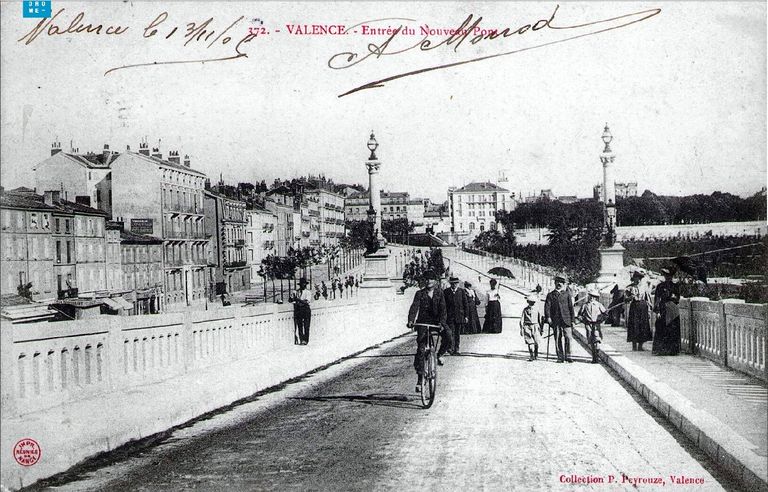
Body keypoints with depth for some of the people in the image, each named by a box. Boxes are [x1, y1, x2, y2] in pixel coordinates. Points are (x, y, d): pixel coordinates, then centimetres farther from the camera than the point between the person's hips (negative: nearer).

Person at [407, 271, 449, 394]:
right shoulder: (420, 293, 0)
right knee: (420, 349, -10)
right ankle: (420, 378, -2)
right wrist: (411, 320, -29)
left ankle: (439, 354, 2)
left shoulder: (439, 294, 2)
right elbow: (414, 307, -12)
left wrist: (442, 322, -25)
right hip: (423, 323, -1)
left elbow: (443, 309, -8)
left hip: (437, 321, 1)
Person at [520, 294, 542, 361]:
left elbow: (540, 320, 13)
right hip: (527, 327, -1)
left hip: (535, 327, 2)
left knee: (536, 342, 1)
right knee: (530, 342, -7)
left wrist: (541, 329, 13)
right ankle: (531, 356, -3)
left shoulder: (536, 309, 6)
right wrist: (521, 329, 1)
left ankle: (536, 355, 22)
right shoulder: (525, 310, 2)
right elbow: (522, 320, 5)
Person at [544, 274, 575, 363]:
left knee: (568, 337, -8)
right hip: (555, 321, 1)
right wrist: (548, 317, -12)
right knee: (558, 339, 1)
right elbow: (547, 306, 2)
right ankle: (560, 357, 6)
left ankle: (567, 356, -1)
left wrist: (572, 320, 5)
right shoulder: (550, 295, 11)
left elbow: (571, 307, 9)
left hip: (566, 319, 0)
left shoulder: (567, 294, 11)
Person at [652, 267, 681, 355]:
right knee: (661, 330, -5)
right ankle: (660, 349, -2)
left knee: (673, 331, 0)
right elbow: (657, 299, 1)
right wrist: (657, 311, -7)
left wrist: (674, 297, -10)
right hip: (663, 310, -2)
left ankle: (672, 350, 4)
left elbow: (678, 298, 13)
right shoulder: (660, 286, 4)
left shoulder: (676, 285, 9)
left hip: (673, 311, 2)